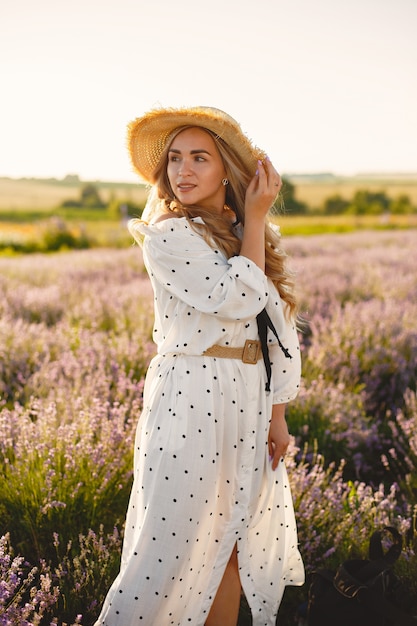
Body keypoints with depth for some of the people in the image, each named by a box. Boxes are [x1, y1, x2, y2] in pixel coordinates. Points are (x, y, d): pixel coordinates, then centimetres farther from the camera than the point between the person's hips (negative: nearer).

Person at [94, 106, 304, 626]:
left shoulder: (252, 236, 11)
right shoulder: (167, 236, -8)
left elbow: (279, 325, 12)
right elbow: (235, 299, -18)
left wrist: (277, 415, 8)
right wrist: (255, 219, -8)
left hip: (249, 404, 6)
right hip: (190, 401, -6)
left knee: (230, 542, 14)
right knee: (173, 544, -2)